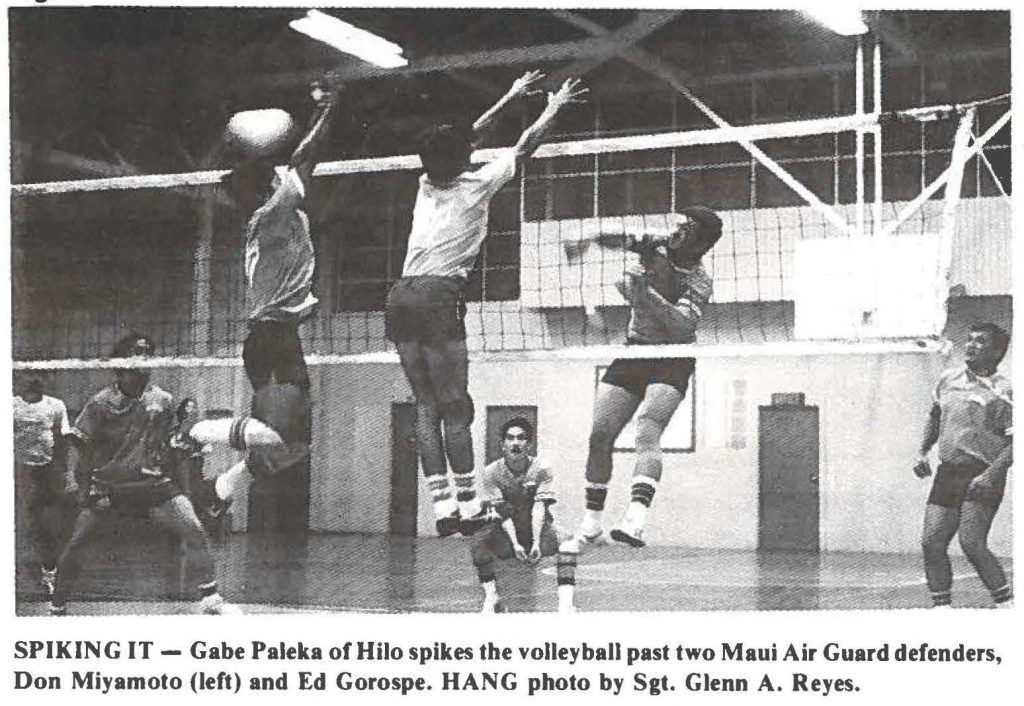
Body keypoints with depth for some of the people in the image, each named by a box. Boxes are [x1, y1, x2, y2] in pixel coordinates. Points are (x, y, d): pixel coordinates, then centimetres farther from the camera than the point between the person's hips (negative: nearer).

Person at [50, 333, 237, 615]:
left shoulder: (163, 400, 5)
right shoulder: (100, 402, -1)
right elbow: (79, 441, 0)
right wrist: (72, 475, -11)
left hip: (155, 483, 1)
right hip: (108, 484, -1)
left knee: (194, 530, -12)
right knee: (77, 541, -7)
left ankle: (210, 599, -2)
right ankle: (57, 606, 11)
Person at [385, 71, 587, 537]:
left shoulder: (427, 183, 18)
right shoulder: (476, 185, 3)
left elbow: (470, 135, 33)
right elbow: (524, 148, 16)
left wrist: (510, 98, 44)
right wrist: (554, 108, 32)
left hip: (401, 296, 6)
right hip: (438, 295, -6)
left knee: (427, 405, 5)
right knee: (455, 407, -3)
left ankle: (443, 506, 1)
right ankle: (468, 506, -2)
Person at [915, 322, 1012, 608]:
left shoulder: (1003, 391, -7)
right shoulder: (948, 379, 11)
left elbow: (1014, 442, -11)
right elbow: (934, 418, 26)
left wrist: (991, 474, -21)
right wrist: (922, 453, 13)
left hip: (982, 477, -6)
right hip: (948, 472, 6)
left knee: (971, 543, -18)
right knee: (932, 542, -1)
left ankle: (1005, 601, -2)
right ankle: (941, 605, 11)